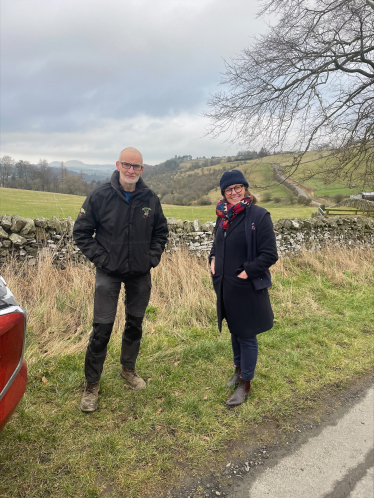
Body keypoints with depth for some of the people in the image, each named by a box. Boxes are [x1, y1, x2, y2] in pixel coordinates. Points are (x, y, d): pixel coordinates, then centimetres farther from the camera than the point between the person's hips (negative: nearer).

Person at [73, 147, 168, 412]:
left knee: (135, 323, 15)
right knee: (102, 327, -1)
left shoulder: (150, 199, -2)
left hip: (141, 274, 3)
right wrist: (100, 258, -11)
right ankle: (92, 383, 17)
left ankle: (128, 368, 37)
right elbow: (81, 232, -4)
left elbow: (161, 231, 10)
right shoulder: (100, 196, -10)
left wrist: (153, 258, -1)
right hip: (109, 273, -3)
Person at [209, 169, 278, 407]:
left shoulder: (259, 215, -14)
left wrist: (246, 272, -17)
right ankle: (239, 370, 42)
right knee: (234, 331, 21)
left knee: (247, 335, 6)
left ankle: (245, 384, 23)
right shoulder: (224, 216, 6)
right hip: (226, 287, 7)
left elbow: (270, 255, -15)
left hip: (247, 289, -6)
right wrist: (213, 259, 4)